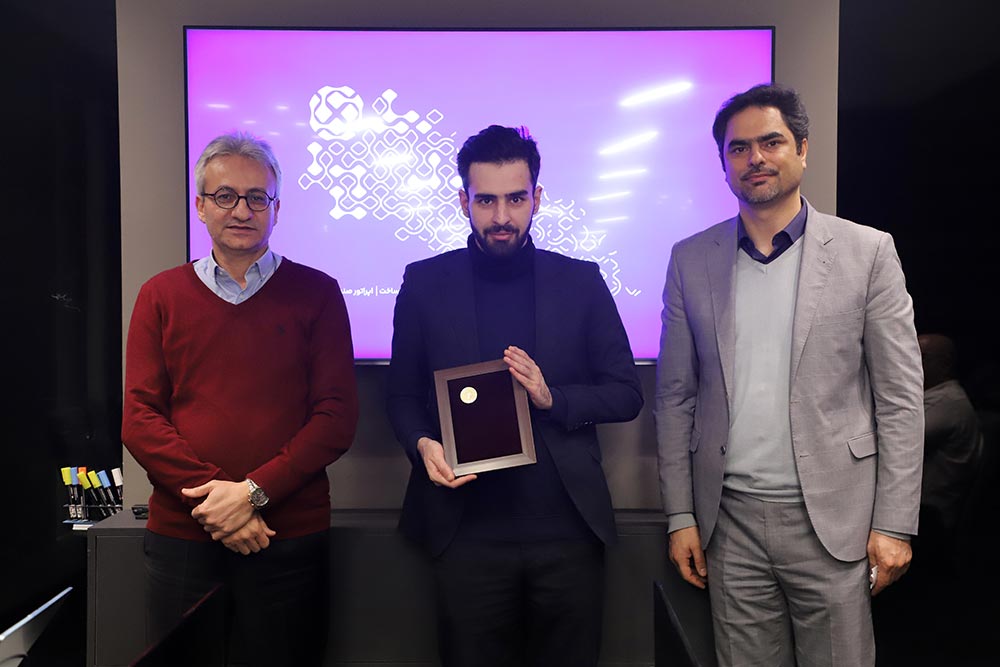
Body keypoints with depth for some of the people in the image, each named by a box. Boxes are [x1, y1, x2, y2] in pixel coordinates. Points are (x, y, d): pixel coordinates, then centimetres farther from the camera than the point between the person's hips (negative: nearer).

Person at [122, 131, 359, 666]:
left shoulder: (315, 293, 0)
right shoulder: (162, 296, 6)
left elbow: (336, 416, -5)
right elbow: (138, 420, 0)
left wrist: (254, 492, -14)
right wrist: (211, 496, -12)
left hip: (289, 534, -1)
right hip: (180, 532, 2)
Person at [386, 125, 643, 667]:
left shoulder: (581, 281, 2)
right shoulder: (425, 282, 3)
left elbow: (627, 394, 3)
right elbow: (402, 394, 7)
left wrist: (553, 399, -14)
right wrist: (422, 444, -13)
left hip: (567, 526, 1)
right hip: (467, 529, 0)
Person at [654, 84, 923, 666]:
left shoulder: (867, 251, -1)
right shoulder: (691, 260, 4)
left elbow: (900, 399, -1)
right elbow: (676, 397, 4)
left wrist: (895, 523, -5)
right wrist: (681, 516, 2)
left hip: (832, 517, -1)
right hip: (730, 520, 2)